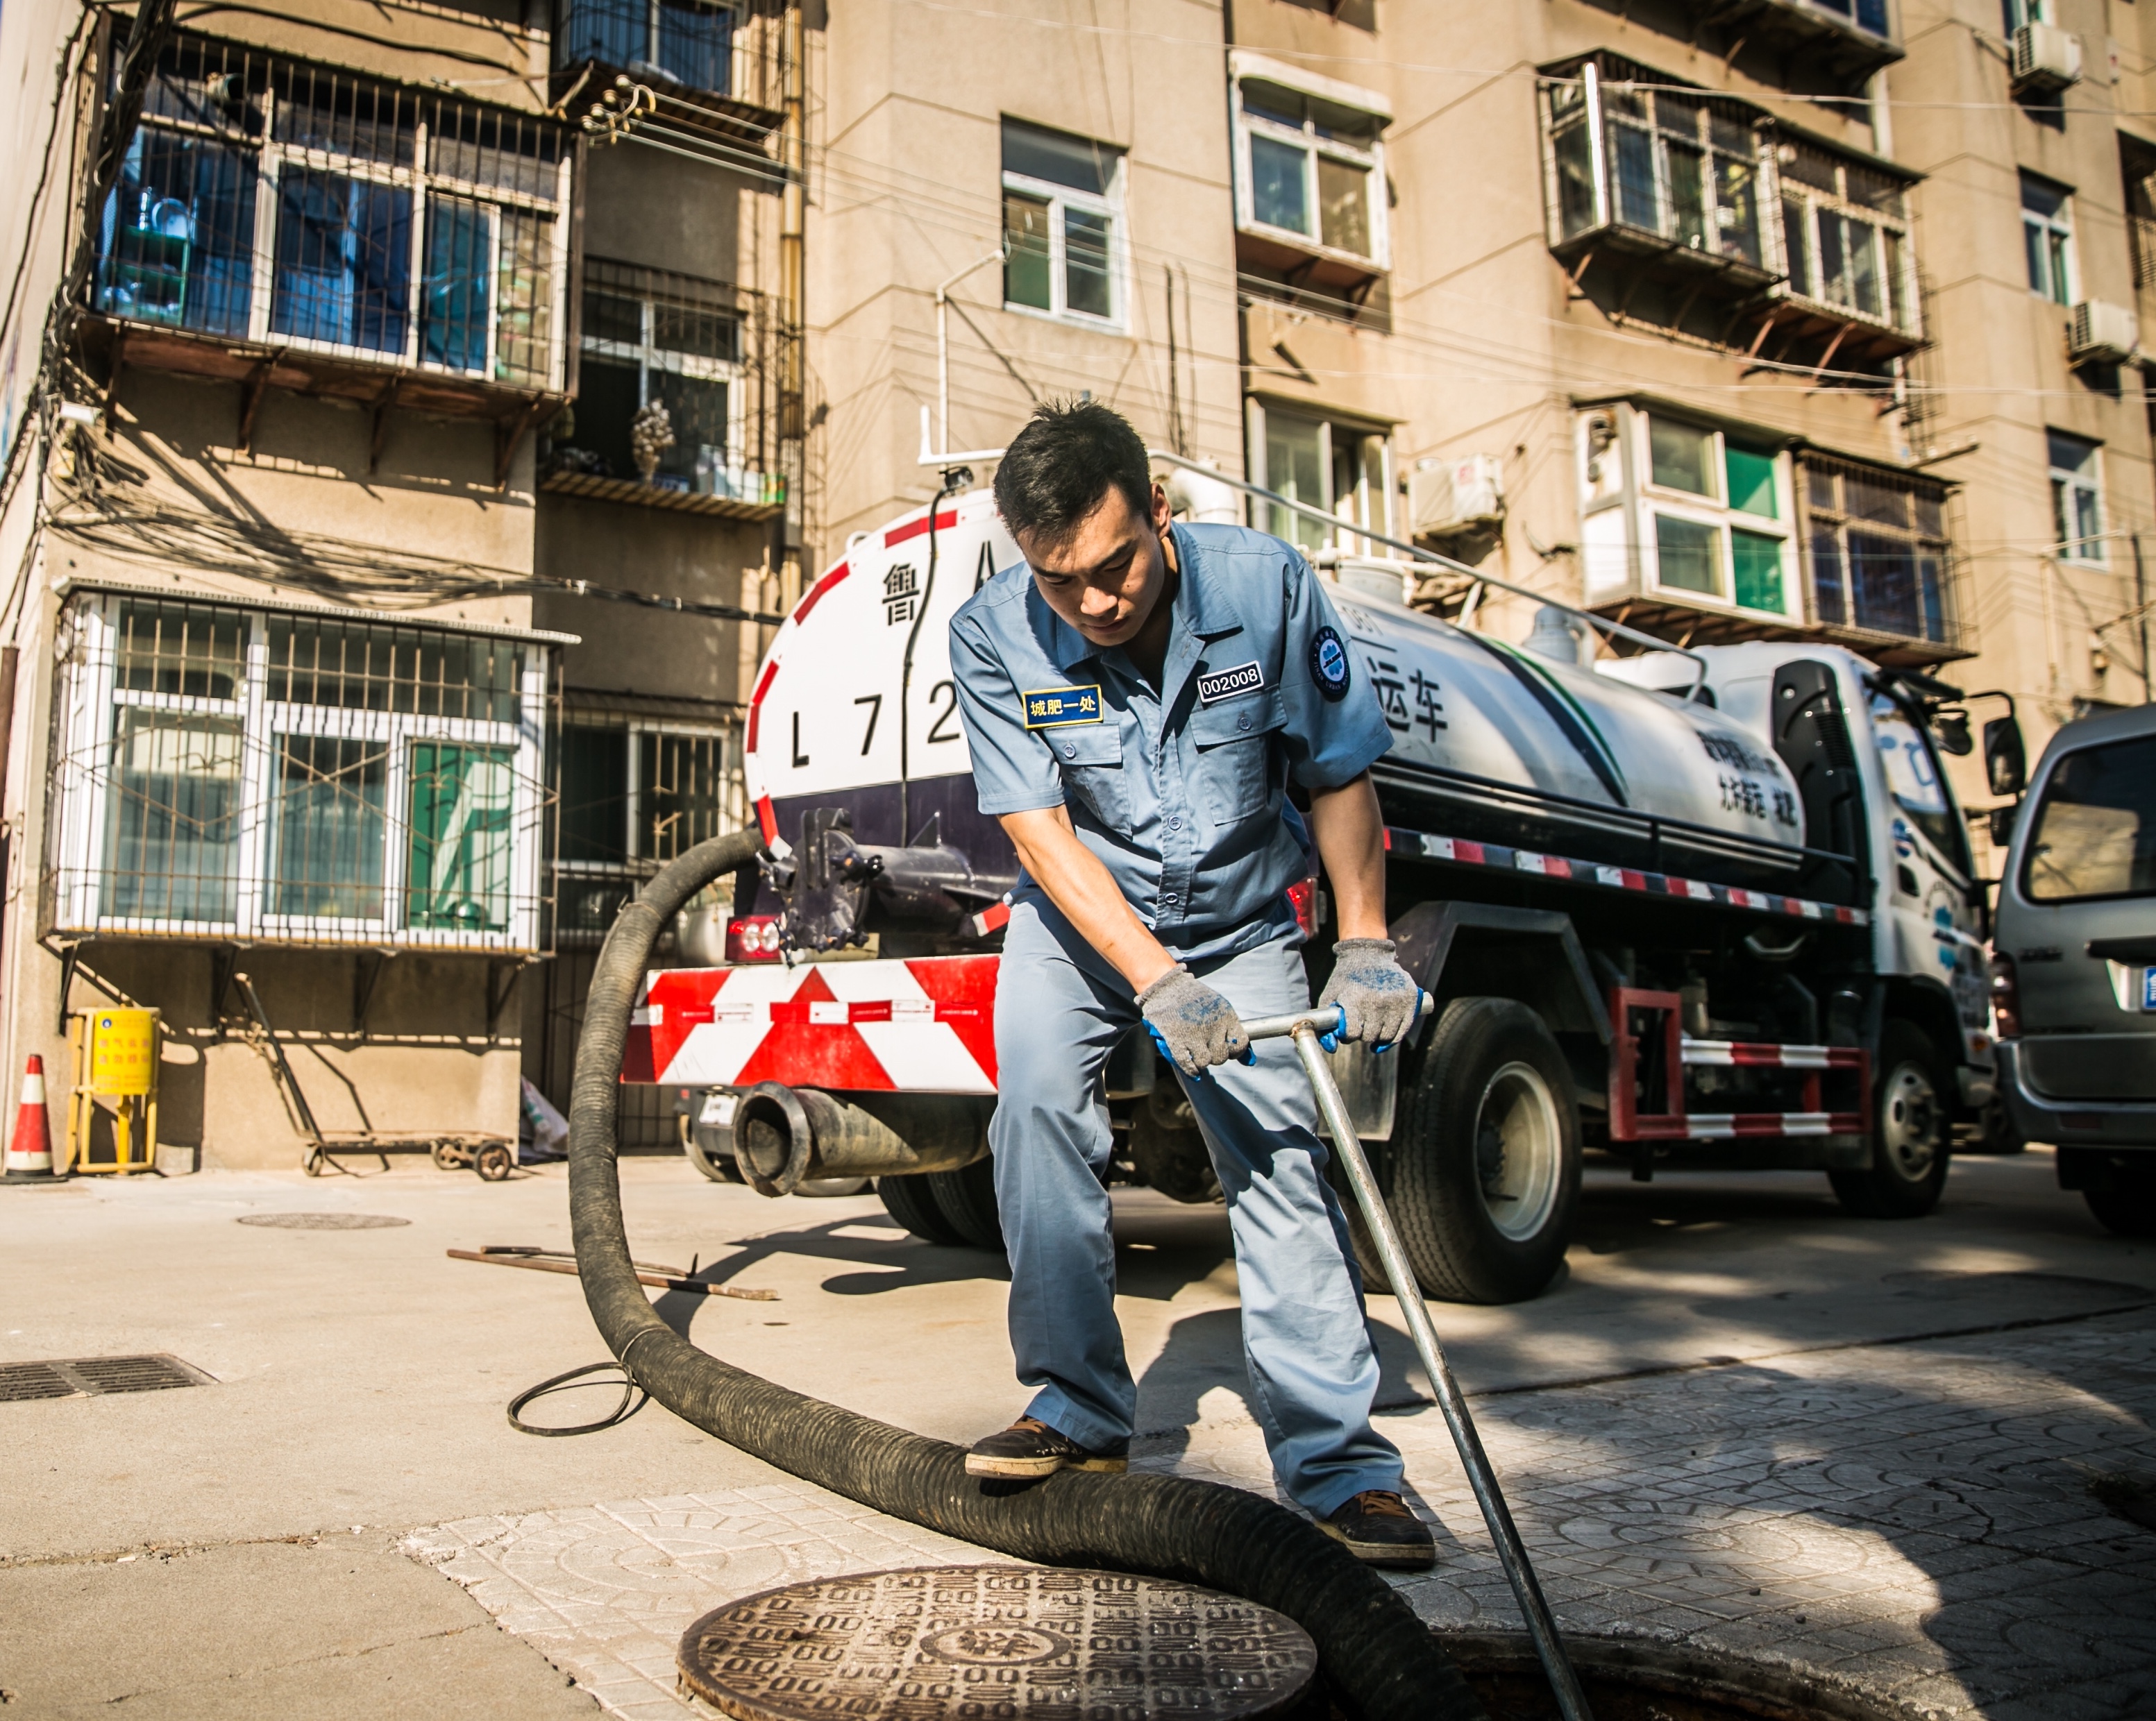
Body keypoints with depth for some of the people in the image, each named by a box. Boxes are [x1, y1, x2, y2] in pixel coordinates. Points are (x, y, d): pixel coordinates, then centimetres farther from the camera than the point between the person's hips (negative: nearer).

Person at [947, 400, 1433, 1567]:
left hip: (1240, 923, 0)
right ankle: (1080, 1408, -6)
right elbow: (1040, 829, -20)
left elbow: (1341, 775, -9)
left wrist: (1365, 947, -14)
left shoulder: (1267, 585, -20)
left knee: (1281, 1158, -9)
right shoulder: (993, 635, -20)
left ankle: (1336, 1460, -3)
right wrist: (1155, 981, -29)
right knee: (1037, 1099, -21)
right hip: (1082, 916, 1)